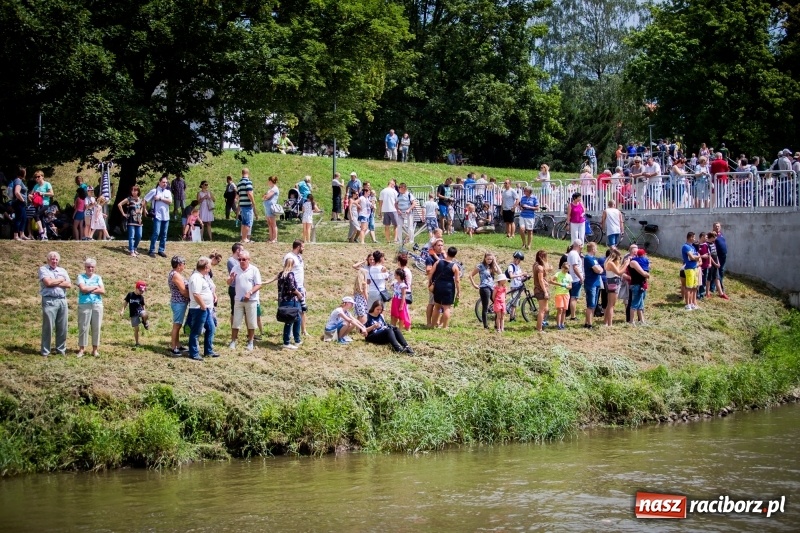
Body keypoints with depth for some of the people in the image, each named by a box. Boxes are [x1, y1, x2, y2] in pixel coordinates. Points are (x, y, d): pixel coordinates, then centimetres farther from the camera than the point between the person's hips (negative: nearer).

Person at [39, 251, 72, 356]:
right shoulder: (43, 269, 4)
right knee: (48, 326, -5)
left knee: (62, 327, 5)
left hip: (62, 300, 5)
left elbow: (69, 284, 4)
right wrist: (61, 280, 1)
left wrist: (54, 283, -5)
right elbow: (48, 282, -13)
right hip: (49, 300, -5)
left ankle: (61, 349, 13)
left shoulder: (63, 271, 18)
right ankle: (45, 351, -1)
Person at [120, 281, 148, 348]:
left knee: (144, 315, -37)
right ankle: (136, 343, 12)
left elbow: (143, 305, 10)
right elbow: (125, 302, 4)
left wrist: (144, 312, 7)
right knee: (136, 329, -1)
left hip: (140, 310, 1)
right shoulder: (130, 295, -2)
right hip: (133, 314, -1)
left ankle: (144, 323, -2)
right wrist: (122, 310, -2)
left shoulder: (141, 297, 3)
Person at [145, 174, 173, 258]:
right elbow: (145, 200, 1)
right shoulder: (154, 191, -3)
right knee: (156, 233, -10)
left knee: (164, 234, 8)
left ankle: (161, 250, 16)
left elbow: (170, 201, -7)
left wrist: (160, 198, -12)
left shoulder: (168, 192, 10)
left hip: (166, 216, 5)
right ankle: (152, 250, -3)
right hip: (157, 216, -5)